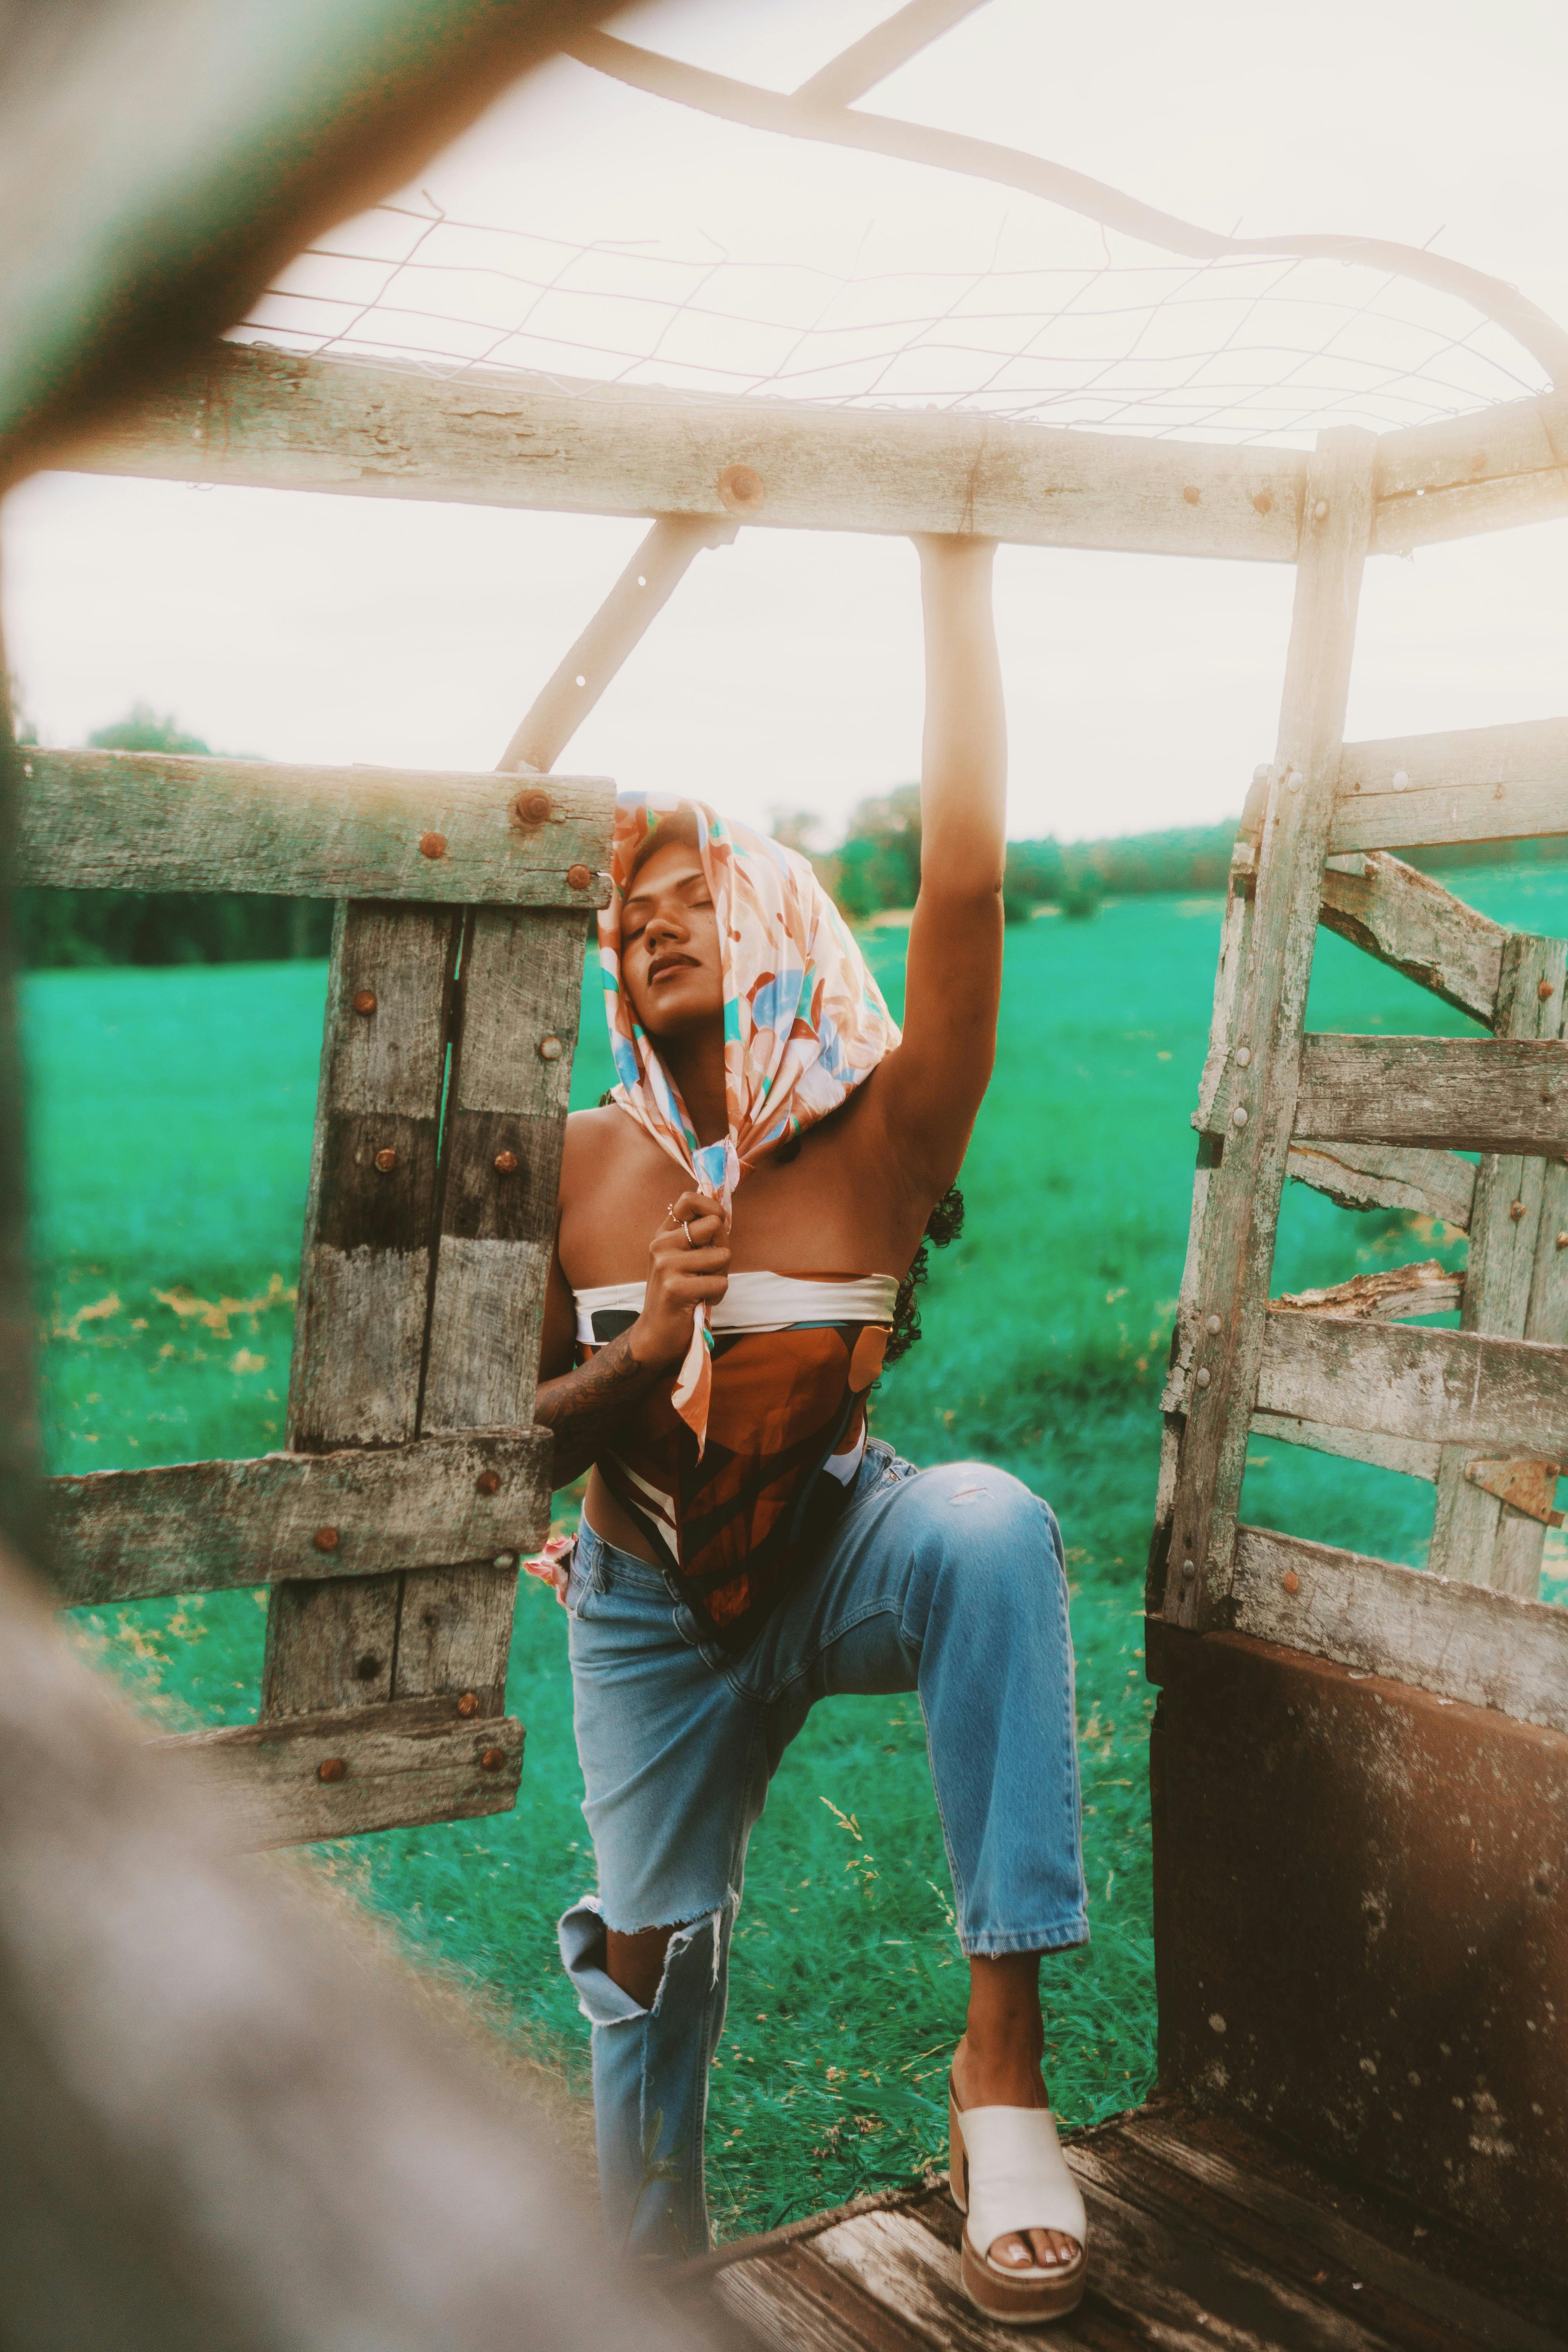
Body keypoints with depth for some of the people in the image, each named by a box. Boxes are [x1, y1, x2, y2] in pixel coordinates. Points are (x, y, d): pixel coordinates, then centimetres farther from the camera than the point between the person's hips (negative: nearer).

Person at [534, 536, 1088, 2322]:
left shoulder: (881, 1134, -17)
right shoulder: (583, 1167, -9)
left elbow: (965, 885, -33)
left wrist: (954, 570, -37)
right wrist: (641, 1358, -25)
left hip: (842, 1555, -3)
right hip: (653, 1616, 3)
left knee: (992, 1523, -37)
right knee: (648, 1958, 15)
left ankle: (1003, 2036, -31)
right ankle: (652, 2269, 46)